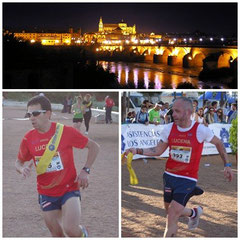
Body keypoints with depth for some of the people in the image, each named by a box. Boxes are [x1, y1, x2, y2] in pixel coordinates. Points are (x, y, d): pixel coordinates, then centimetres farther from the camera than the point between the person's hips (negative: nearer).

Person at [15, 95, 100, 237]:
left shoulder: (66, 131, -13)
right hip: (46, 194, 4)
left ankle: (83, 233, 14)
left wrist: (85, 171, -13)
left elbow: (94, 146, -3)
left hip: (69, 189, -4)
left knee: (70, 229, -21)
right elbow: (19, 162, 11)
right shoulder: (28, 138, -4)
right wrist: (22, 169, -13)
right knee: (57, 235, 11)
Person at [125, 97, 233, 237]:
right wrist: (137, 151, -9)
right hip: (169, 176, 5)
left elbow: (218, 143, 4)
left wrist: (227, 165, 4)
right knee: (171, 211, 19)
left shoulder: (200, 130, -14)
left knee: (172, 217, -11)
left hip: (188, 179, -5)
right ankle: (194, 213, 51)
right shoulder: (169, 128, -4)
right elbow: (158, 151, 4)